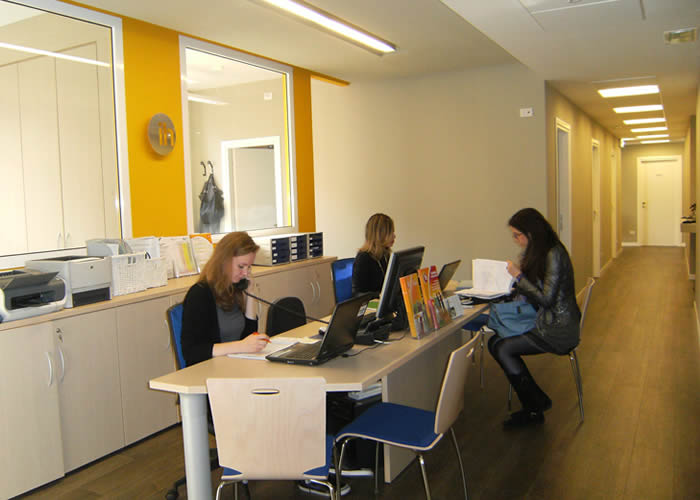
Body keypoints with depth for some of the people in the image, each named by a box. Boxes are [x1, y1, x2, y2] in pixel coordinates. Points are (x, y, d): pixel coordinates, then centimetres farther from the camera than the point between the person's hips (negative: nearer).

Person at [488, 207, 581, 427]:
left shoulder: (554, 255, -19)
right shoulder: (539, 253, 10)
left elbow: (545, 299, -21)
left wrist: (519, 276, -17)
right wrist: (516, 278, 2)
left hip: (558, 332, -9)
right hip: (547, 323, 9)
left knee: (501, 347, -15)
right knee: (497, 342, -5)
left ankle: (536, 407, 2)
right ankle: (533, 407, 3)